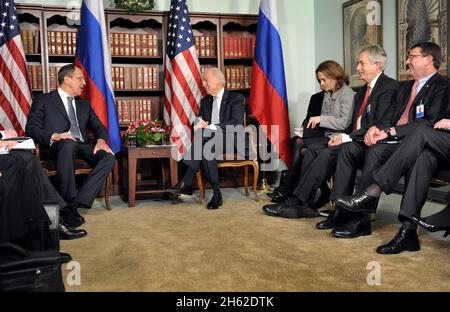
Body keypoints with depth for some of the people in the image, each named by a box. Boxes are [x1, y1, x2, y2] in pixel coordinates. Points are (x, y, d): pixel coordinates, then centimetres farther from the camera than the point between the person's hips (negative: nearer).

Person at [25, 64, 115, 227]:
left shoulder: (84, 104, 25)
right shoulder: (43, 100, 10)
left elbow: (99, 127, 20)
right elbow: (31, 128, -1)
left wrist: (101, 140, -5)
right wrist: (54, 136, -20)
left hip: (81, 146, 5)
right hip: (55, 147, -5)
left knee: (108, 156, -25)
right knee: (69, 144, -40)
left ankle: (75, 203, -31)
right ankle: (67, 202, -32)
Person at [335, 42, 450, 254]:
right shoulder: (407, 88, 26)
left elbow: (429, 123, -12)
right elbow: (394, 119, 18)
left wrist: (391, 132, -17)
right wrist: (377, 130, -5)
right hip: (410, 144, 4)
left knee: (421, 132, -36)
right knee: (423, 156, -33)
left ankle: (371, 194, -44)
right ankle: (408, 230, -45)